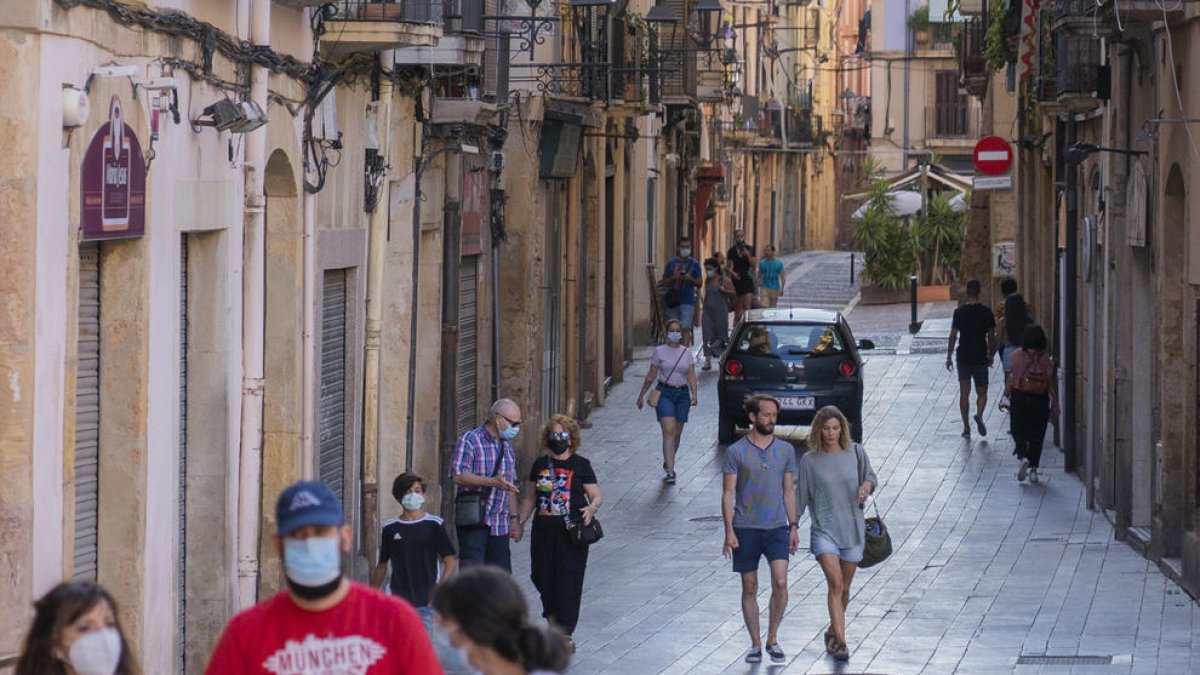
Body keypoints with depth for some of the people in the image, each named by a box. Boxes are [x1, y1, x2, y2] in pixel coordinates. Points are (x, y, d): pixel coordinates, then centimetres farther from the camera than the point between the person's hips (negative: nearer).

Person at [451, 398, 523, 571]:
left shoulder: (507, 445, 18)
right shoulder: (470, 440, -6)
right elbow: (458, 476, -16)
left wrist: (514, 518, 18)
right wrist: (492, 482, -25)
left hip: (500, 525, 7)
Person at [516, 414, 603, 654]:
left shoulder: (581, 465, 1)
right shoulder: (540, 464, 12)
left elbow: (597, 496, 0)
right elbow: (530, 497, 19)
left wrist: (591, 508, -21)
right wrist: (519, 522, 10)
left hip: (571, 532, -4)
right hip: (543, 529, 4)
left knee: (569, 580, -7)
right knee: (543, 577, 6)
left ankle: (565, 634, -5)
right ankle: (553, 619, 29)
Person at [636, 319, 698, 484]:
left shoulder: (687, 353, 8)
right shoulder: (660, 351, 2)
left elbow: (691, 376, 4)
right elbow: (651, 376, 7)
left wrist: (694, 394, -10)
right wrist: (642, 395, 8)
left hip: (682, 394, 3)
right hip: (664, 393, -3)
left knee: (677, 434, 9)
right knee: (669, 431, -15)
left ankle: (668, 463, 32)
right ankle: (670, 470, -21)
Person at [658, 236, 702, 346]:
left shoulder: (694, 264, 6)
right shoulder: (671, 263, 8)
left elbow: (699, 283, 8)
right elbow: (663, 282, 10)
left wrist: (690, 279, -12)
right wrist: (674, 278, -10)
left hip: (687, 301, -2)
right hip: (672, 300, 2)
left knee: (685, 329, -11)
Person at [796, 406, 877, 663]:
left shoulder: (855, 453, 2)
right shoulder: (809, 460, -1)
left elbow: (870, 476, 11)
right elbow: (801, 497, 5)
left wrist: (866, 485, -12)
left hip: (852, 528, 2)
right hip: (824, 529, -2)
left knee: (844, 589, 11)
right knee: (835, 582, -18)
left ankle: (833, 632, 34)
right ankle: (840, 642, -22)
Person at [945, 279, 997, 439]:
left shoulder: (959, 312, -5)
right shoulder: (986, 312, -4)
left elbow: (953, 336, -5)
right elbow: (991, 337, 0)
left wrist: (948, 357, 3)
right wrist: (991, 355, 13)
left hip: (963, 357, 0)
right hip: (981, 358, 0)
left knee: (964, 393, 7)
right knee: (982, 393, 10)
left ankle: (966, 427, 4)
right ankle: (979, 415, -18)